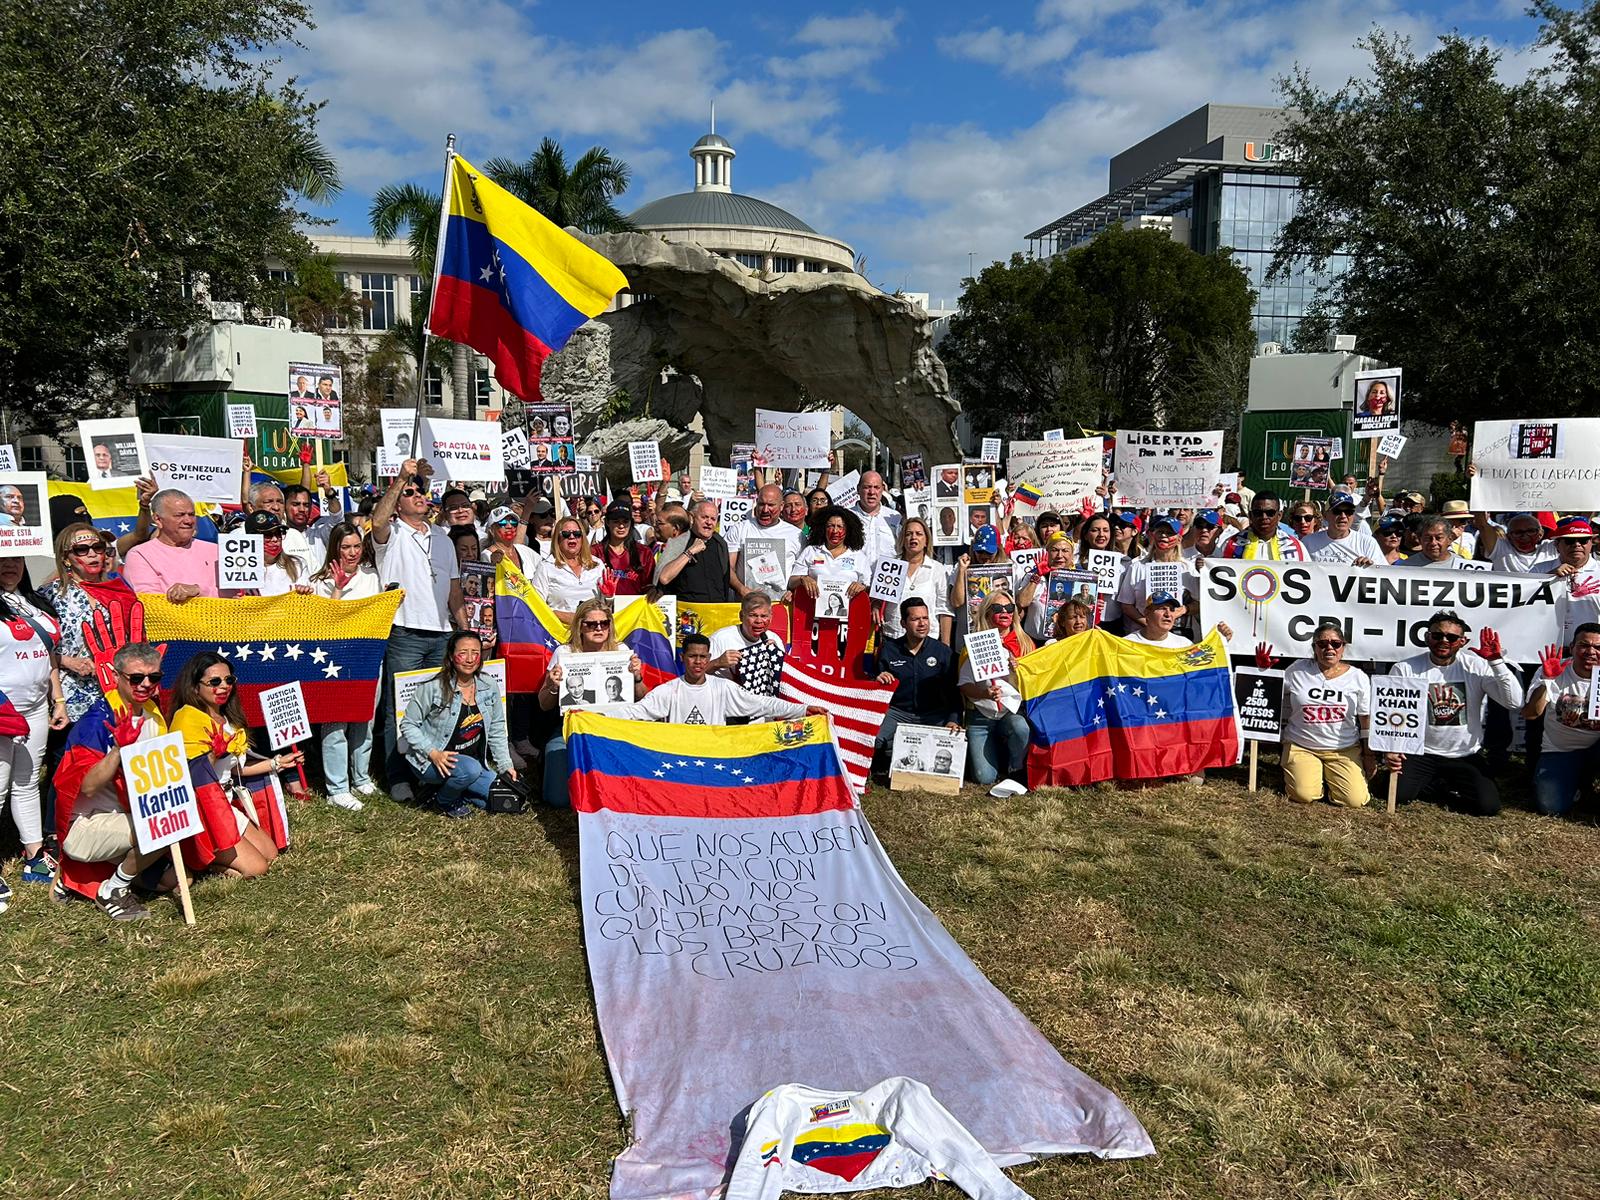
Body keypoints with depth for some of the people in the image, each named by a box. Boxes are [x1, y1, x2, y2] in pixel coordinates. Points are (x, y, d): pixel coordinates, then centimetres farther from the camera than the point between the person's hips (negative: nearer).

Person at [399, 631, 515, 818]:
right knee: (470, 769, -35)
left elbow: (496, 730, 9)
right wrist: (432, 753, -22)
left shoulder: (490, 686, -2)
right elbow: (408, 725, -10)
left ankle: (448, 786, 13)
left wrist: (505, 765, 5)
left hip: (473, 760, 6)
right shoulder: (432, 688, -16)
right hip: (431, 761, -5)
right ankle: (444, 801, -2)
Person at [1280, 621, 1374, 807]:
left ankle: (1329, 776, 17)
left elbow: (1366, 721, 8)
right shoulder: (1296, 670, 1)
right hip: (1301, 746, -1)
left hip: (1345, 749, 1)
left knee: (1354, 800, -16)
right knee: (1304, 796, -22)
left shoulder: (1358, 677, 3)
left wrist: (1369, 755, 7)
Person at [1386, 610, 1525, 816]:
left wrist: (1496, 661, -20)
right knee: (1398, 793, -25)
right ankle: (1450, 789, 5)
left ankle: (1442, 786, 11)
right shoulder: (1405, 669, -6)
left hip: (1465, 757, 1)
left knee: (1488, 805, -20)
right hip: (1420, 754, 0)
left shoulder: (1476, 666, -3)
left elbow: (1514, 702, -13)